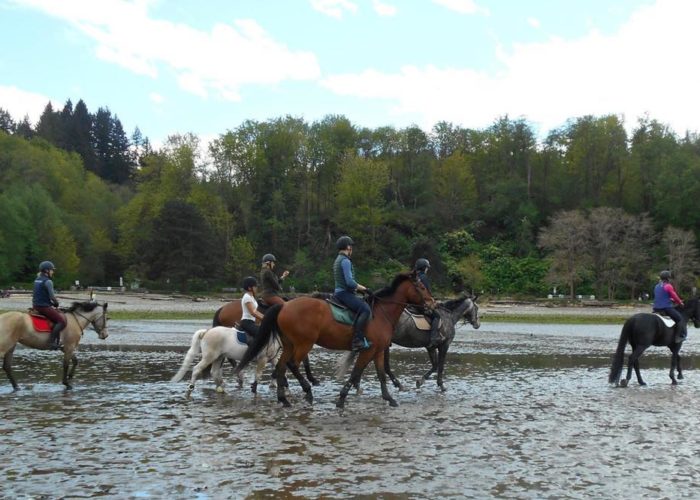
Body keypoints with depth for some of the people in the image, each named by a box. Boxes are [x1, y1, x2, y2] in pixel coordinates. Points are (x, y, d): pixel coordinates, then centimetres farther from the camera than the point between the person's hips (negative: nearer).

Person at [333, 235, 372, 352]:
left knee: (364, 304, 21)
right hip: (344, 293, -11)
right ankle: (357, 340, -31)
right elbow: (349, 282, -20)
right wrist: (362, 288, -8)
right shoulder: (345, 261, -13)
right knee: (365, 309, -25)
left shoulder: (338, 260, 19)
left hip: (340, 292, 11)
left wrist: (358, 287, 18)